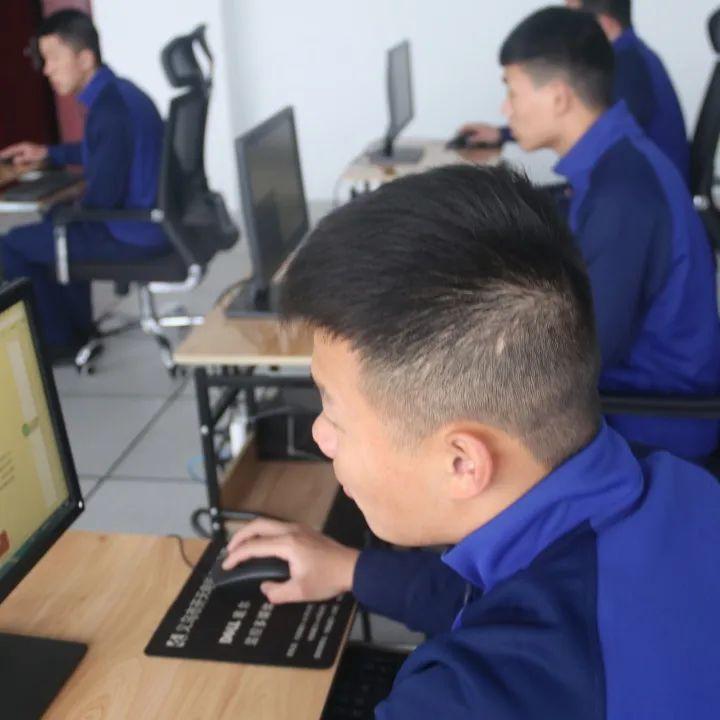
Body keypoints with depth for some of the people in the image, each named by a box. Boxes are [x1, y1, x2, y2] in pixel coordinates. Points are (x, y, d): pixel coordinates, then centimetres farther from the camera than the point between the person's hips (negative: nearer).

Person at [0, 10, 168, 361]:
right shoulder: (119, 92, 7)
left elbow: (102, 196, -25)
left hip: (134, 233, -10)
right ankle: (75, 327, 35)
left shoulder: (108, 109, -24)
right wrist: (48, 153, 28)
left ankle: (59, 340, 16)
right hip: (151, 217, 10)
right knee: (53, 228, 33)